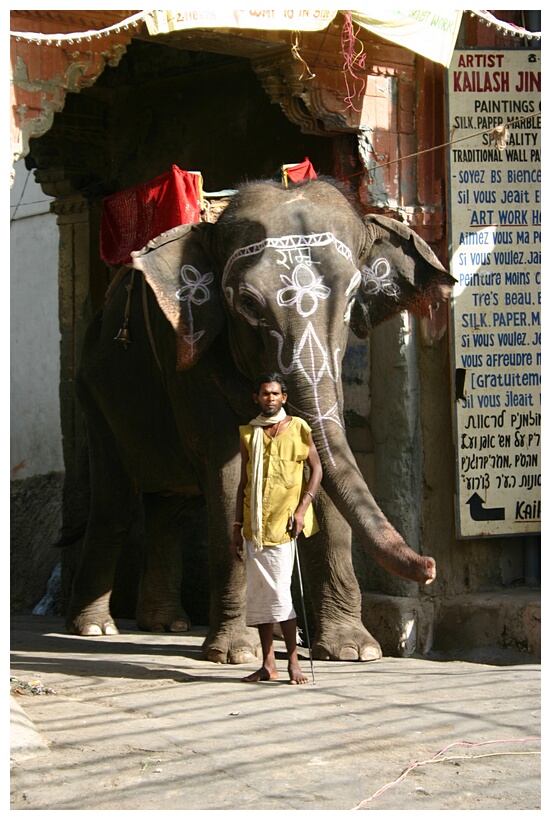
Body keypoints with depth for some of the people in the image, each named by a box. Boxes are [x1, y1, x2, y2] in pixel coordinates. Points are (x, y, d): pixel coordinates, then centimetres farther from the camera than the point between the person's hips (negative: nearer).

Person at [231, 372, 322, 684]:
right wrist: (237, 526, 9)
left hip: (283, 522, -4)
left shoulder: (297, 428, 2)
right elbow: (244, 482, 14)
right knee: (258, 592, 3)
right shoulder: (248, 434, 11)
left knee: (279, 591, -10)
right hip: (254, 526, 4)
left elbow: (316, 469, 2)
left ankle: (293, 661, -3)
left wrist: (302, 509, -10)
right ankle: (268, 664, 9)